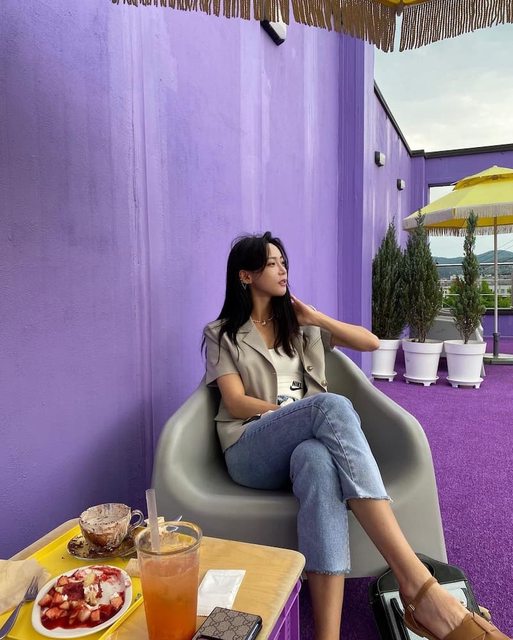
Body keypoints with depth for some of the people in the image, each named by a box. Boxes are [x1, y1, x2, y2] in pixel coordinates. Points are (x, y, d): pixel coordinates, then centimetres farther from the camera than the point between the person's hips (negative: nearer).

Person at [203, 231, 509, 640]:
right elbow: (235, 403, -4)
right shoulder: (221, 334, 11)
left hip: (305, 444, 3)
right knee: (332, 406, -36)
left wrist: (318, 319, 4)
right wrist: (310, 413, -13)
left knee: (318, 459, -40)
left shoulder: (298, 323, 22)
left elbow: (371, 343, 16)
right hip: (251, 451, -3)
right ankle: (418, 584, -42)